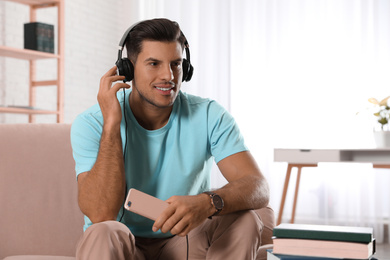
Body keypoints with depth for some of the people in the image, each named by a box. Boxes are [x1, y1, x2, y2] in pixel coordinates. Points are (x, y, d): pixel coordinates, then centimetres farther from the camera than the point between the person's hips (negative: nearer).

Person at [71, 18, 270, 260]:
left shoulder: (209, 116, -9)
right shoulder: (92, 123, -13)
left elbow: (258, 188, -20)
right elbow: (101, 214, -25)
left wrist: (208, 202, -42)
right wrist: (111, 123, -27)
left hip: (183, 241, 3)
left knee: (244, 220, -24)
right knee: (104, 233, -35)